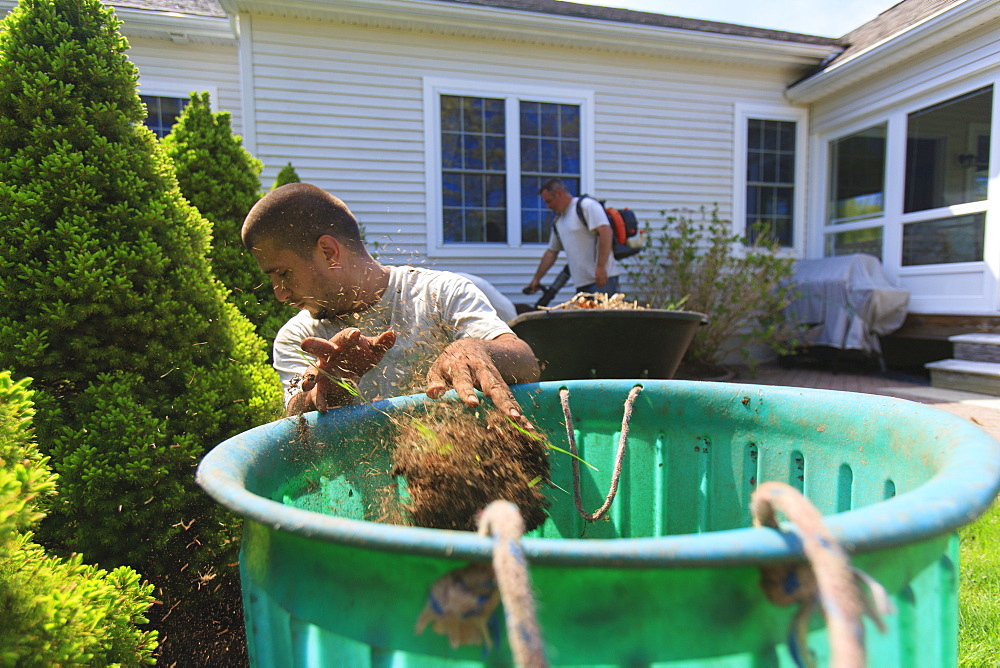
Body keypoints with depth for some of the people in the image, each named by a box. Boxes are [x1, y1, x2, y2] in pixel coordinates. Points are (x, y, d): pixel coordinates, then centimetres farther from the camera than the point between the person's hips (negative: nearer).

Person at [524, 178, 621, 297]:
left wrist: (601, 267, -23)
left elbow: (605, 231, -16)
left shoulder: (586, 205, -5)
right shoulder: (558, 221, 20)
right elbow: (551, 252, 26)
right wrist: (536, 279, 25)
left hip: (602, 278, -8)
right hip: (582, 282, 8)